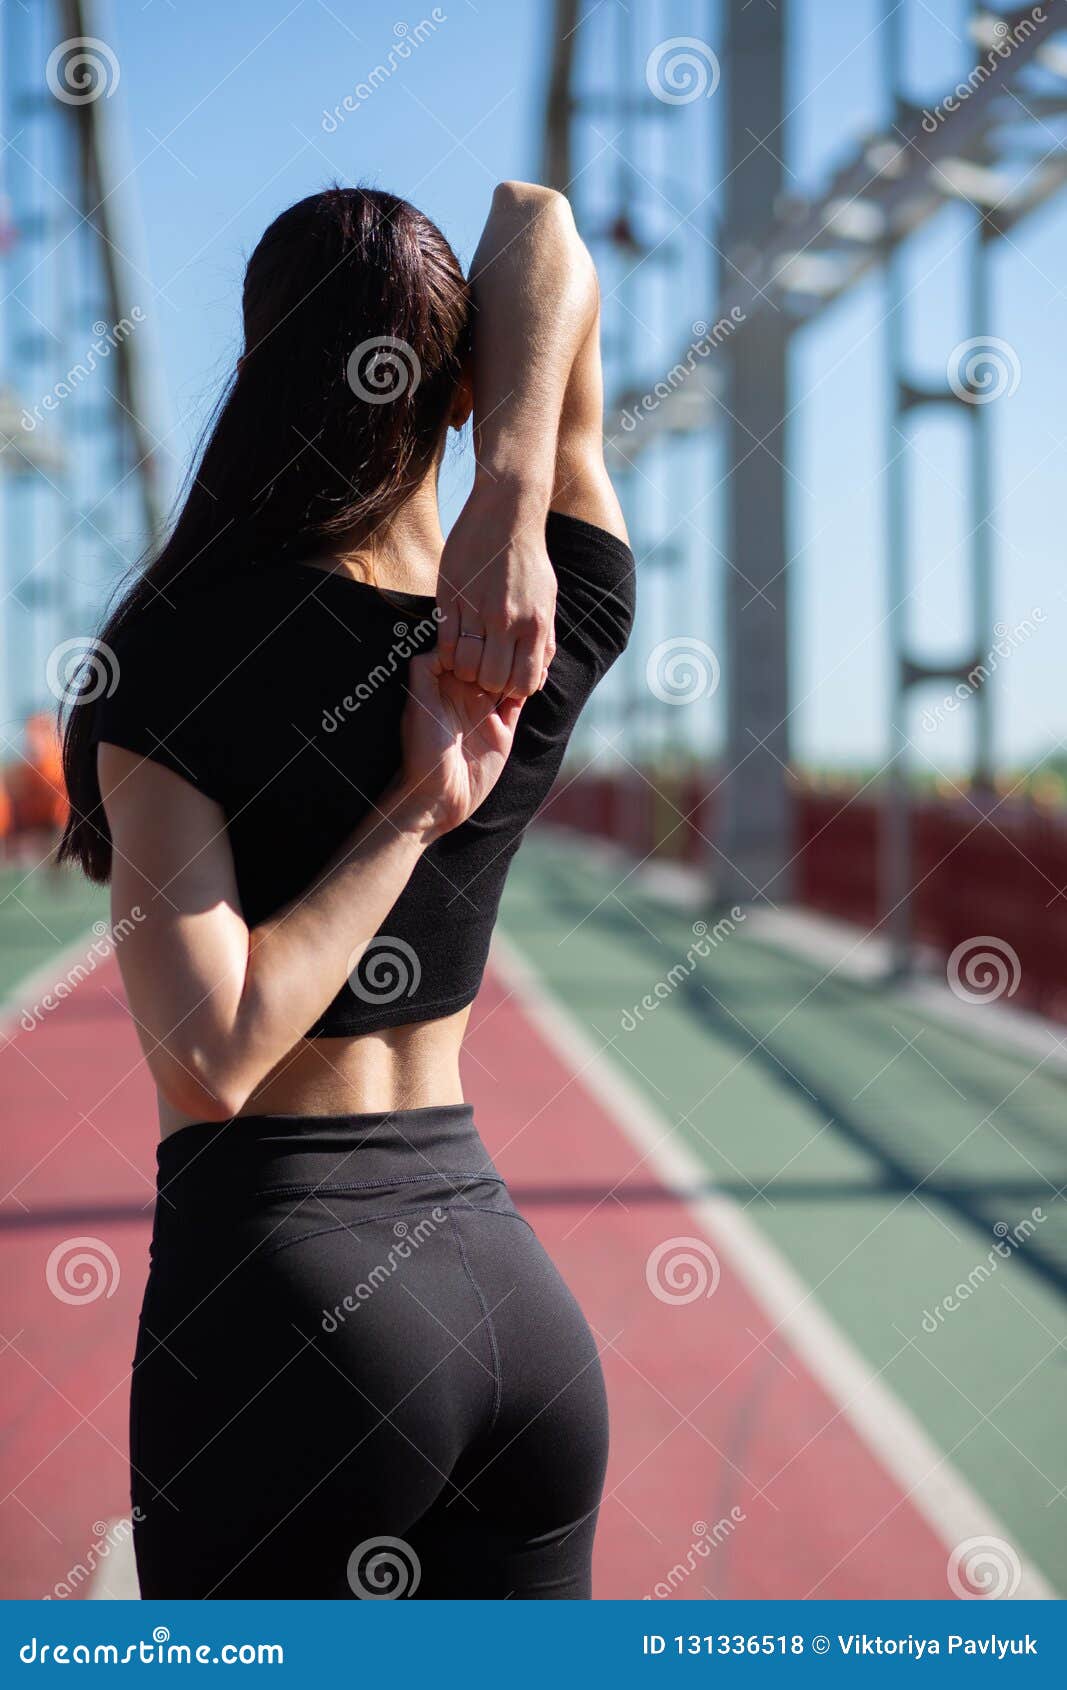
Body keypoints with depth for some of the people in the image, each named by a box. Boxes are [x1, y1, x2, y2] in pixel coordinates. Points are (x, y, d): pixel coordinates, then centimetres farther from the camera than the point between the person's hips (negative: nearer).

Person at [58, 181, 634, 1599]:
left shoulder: (179, 652, -12)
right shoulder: (555, 631, 1)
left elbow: (207, 1067, -18)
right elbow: (542, 225, 6)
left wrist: (408, 811, -11)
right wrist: (511, 504, -8)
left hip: (281, 1289, -5)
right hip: (518, 1305, 5)